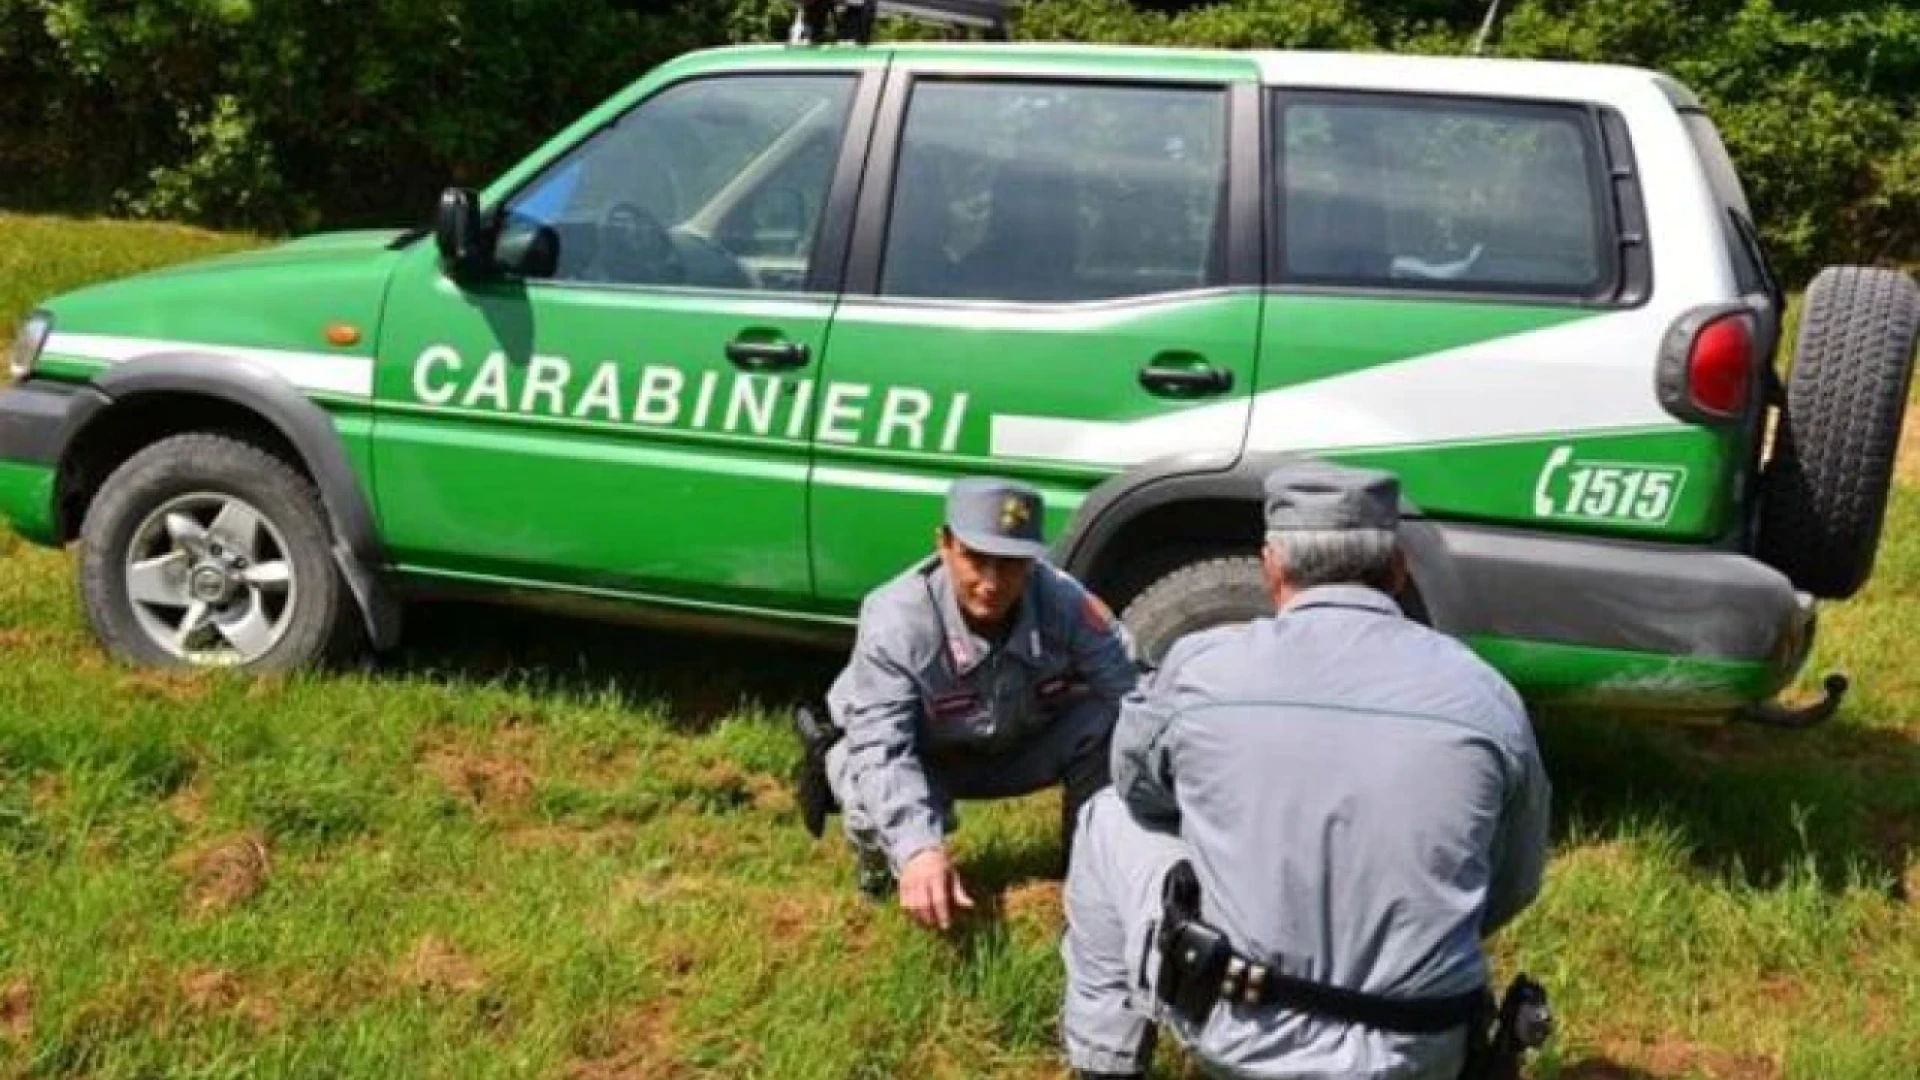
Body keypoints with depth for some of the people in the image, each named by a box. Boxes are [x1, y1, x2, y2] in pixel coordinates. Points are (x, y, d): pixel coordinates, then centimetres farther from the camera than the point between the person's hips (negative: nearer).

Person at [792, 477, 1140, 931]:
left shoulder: (1064, 603, -28)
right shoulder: (894, 622, -35)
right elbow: (881, 749, -39)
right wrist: (917, 849, -56)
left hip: (1023, 748, 2)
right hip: (926, 758, -2)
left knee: (1111, 723, -24)